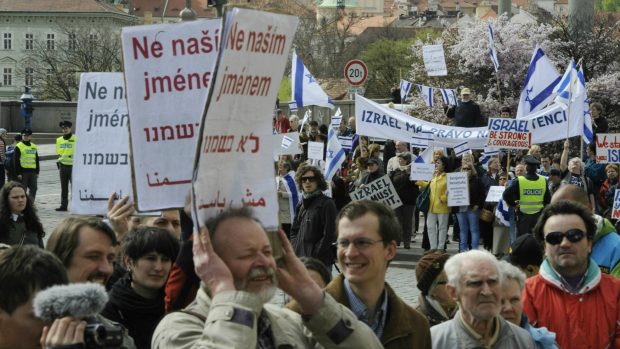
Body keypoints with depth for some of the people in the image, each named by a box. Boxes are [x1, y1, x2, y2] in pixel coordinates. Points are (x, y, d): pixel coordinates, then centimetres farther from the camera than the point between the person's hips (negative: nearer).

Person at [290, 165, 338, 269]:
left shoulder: (327, 204, -5)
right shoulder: (301, 205, 14)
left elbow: (329, 235, -10)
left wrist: (313, 256, -13)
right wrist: (294, 251, 4)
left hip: (320, 261, -6)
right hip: (299, 259, 6)